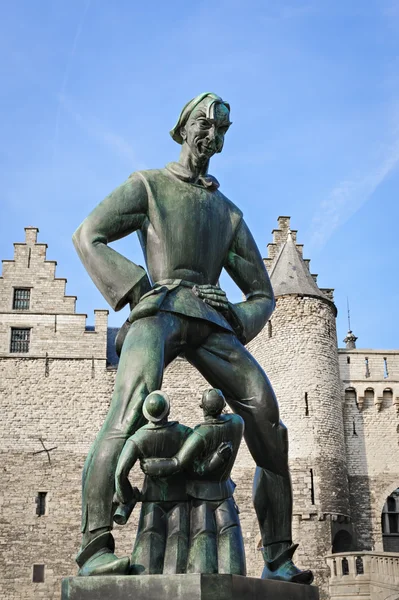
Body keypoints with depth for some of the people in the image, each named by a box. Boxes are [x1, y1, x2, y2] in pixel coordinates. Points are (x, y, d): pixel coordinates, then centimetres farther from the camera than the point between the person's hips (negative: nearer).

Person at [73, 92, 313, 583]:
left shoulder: (230, 214, 30)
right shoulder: (147, 184, 19)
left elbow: (262, 293, 26)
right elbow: (88, 237, 5)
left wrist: (235, 323, 3)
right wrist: (137, 293, -8)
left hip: (211, 322, 4)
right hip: (158, 311, -4)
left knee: (266, 416, -18)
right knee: (132, 405, -34)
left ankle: (278, 560, -16)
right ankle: (96, 547, -38)